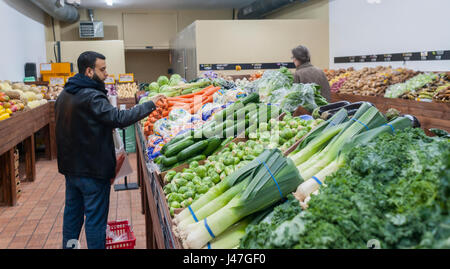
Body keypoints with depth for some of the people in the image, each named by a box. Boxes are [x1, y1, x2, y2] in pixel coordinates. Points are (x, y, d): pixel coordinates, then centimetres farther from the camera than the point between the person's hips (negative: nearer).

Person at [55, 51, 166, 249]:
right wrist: (151, 105, -20)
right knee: (96, 218, 3)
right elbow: (120, 118, -28)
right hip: (93, 170, -9)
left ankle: (69, 245, 35)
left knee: (72, 211, 21)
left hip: (70, 166, 9)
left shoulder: (64, 94, 8)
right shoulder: (91, 97, -22)